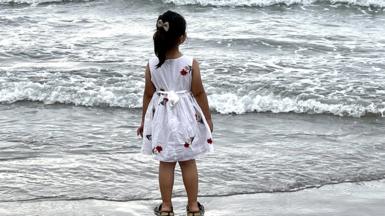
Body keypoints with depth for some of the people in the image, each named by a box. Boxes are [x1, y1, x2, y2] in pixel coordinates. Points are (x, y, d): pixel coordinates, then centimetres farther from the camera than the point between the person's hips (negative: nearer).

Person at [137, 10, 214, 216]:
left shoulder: (152, 64, -10)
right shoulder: (190, 63, -17)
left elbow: (148, 95, -2)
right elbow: (199, 93, -9)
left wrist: (143, 121, 11)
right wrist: (208, 118, 4)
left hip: (161, 117, 1)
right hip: (185, 117, -1)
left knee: (165, 163, 11)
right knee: (188, 162, 12)